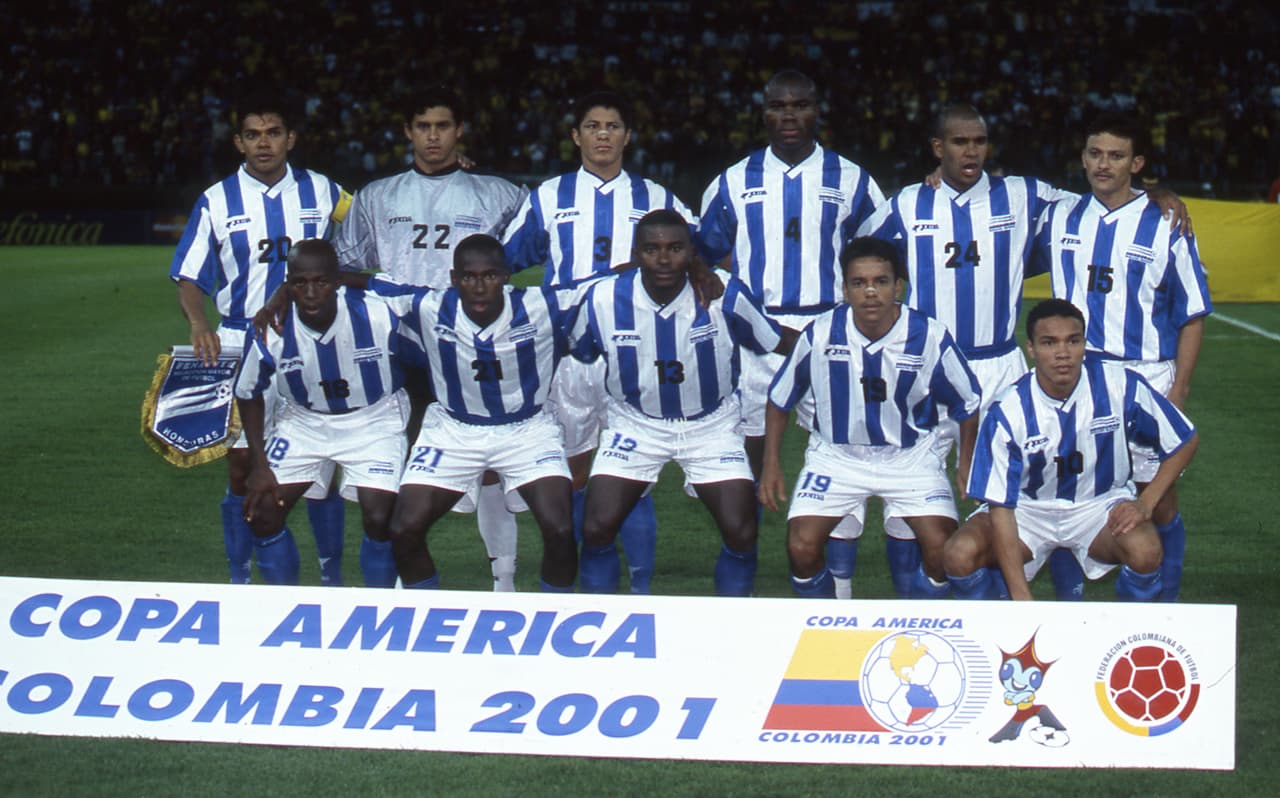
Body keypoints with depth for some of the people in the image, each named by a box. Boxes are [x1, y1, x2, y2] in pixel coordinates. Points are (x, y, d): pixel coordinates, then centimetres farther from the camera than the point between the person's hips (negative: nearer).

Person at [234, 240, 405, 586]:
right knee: (261, 512, -8)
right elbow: (248, 395, -2)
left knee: (380, 519, -18)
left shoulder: (379, 317, -27)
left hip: (373, 420, -2)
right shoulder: (272, 331, -21)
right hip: (304, 421, 2)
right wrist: (259, 465, -6)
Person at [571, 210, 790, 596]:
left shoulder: (726, 294, -18)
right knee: (596, 528, -13)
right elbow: (577, 358, 3)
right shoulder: (603, 300, -14)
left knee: (741, 533, -13)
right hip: (634, 425, 1)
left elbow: (779, 344, -3)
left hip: (711, 426, -1)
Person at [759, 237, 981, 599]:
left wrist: (967, 469, 1)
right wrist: (771, 464, 2)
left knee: (943, 549, -18)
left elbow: (968, 404, 1)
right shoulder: (820, 334, -14)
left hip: (911, 457, 0)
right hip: (835, 456, 1)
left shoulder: (930, 337, -16)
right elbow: (779, 398, 3)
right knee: (802, 548, -17)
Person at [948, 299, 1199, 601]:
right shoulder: (1008, 412, -19)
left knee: (1144, 551, -33)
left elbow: (1185, 442, -2)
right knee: (961, 554, -27)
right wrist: (1020, 596, -30)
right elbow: (1000, 506, -21)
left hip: (1102, 505, 0)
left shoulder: (1120, 387, -17)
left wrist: (1145, 504, -16)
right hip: (1030, 506, 0)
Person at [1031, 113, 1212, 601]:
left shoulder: (1166, 226, -2)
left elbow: (1192, 317, 0)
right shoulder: (1060, 220, 6)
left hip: (1147, 378, -3)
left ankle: (1166, 607, 14)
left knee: (1159, 502, 0)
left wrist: (1178, 390, -6)